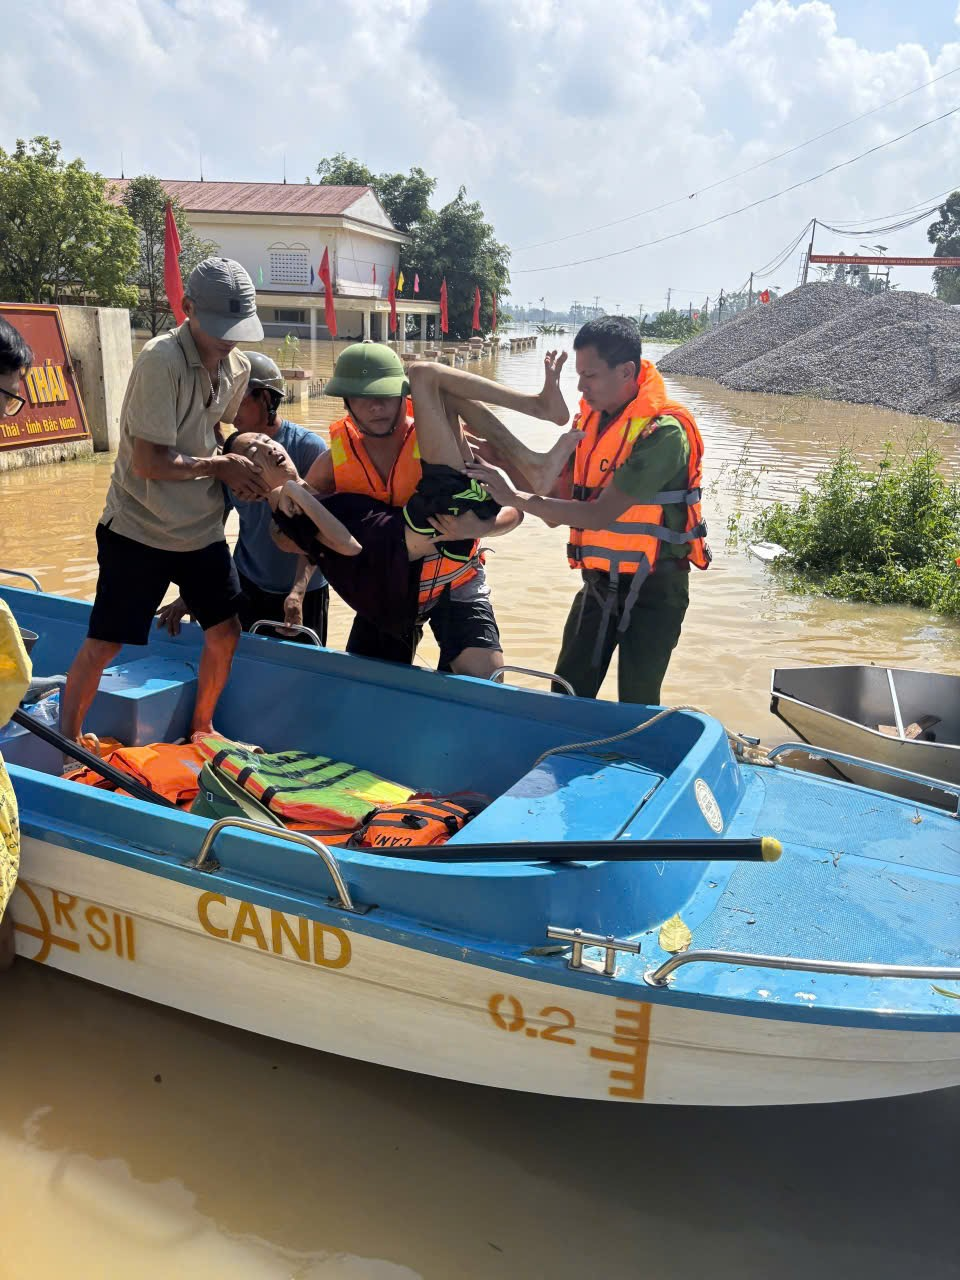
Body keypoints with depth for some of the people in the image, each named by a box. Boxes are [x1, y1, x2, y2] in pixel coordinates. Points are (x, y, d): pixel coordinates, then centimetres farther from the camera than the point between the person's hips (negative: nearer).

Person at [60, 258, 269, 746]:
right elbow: (149, 462, -24)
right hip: (138, 527, -6)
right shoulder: (161, 360, -21)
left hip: (202, 528, 6)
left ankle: (201, 727, 29)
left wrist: (241, 468, -4)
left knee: (225, 632, 7)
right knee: (103, 642, 0)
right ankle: (66, 742, 18)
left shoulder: (237, 367, 1)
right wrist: (221, 465, -13)